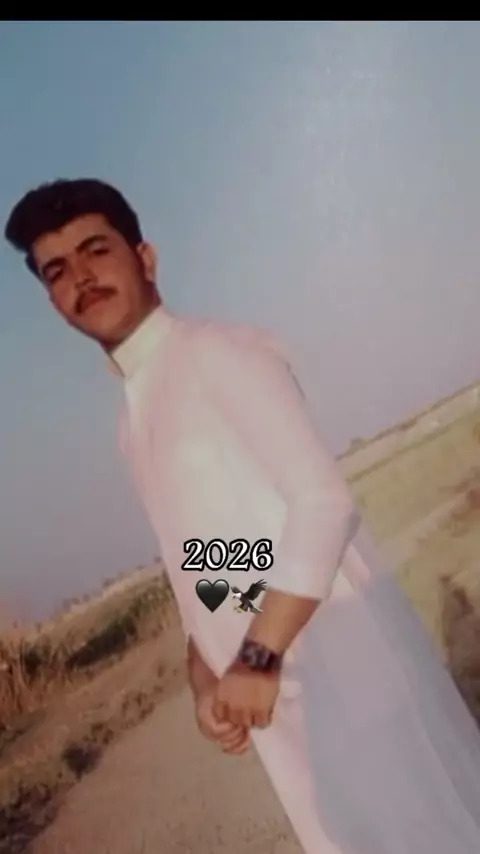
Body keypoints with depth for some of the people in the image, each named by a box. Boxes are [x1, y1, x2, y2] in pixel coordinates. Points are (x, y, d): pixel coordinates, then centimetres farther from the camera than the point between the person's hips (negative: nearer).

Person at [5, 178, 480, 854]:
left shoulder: (220, 351, -9)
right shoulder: (135, 416, 14)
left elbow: (324, 501, -18)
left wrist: (259, 657, -19)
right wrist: (207, 676, 7)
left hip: (342, 653, -7)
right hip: (261, 682, 7)